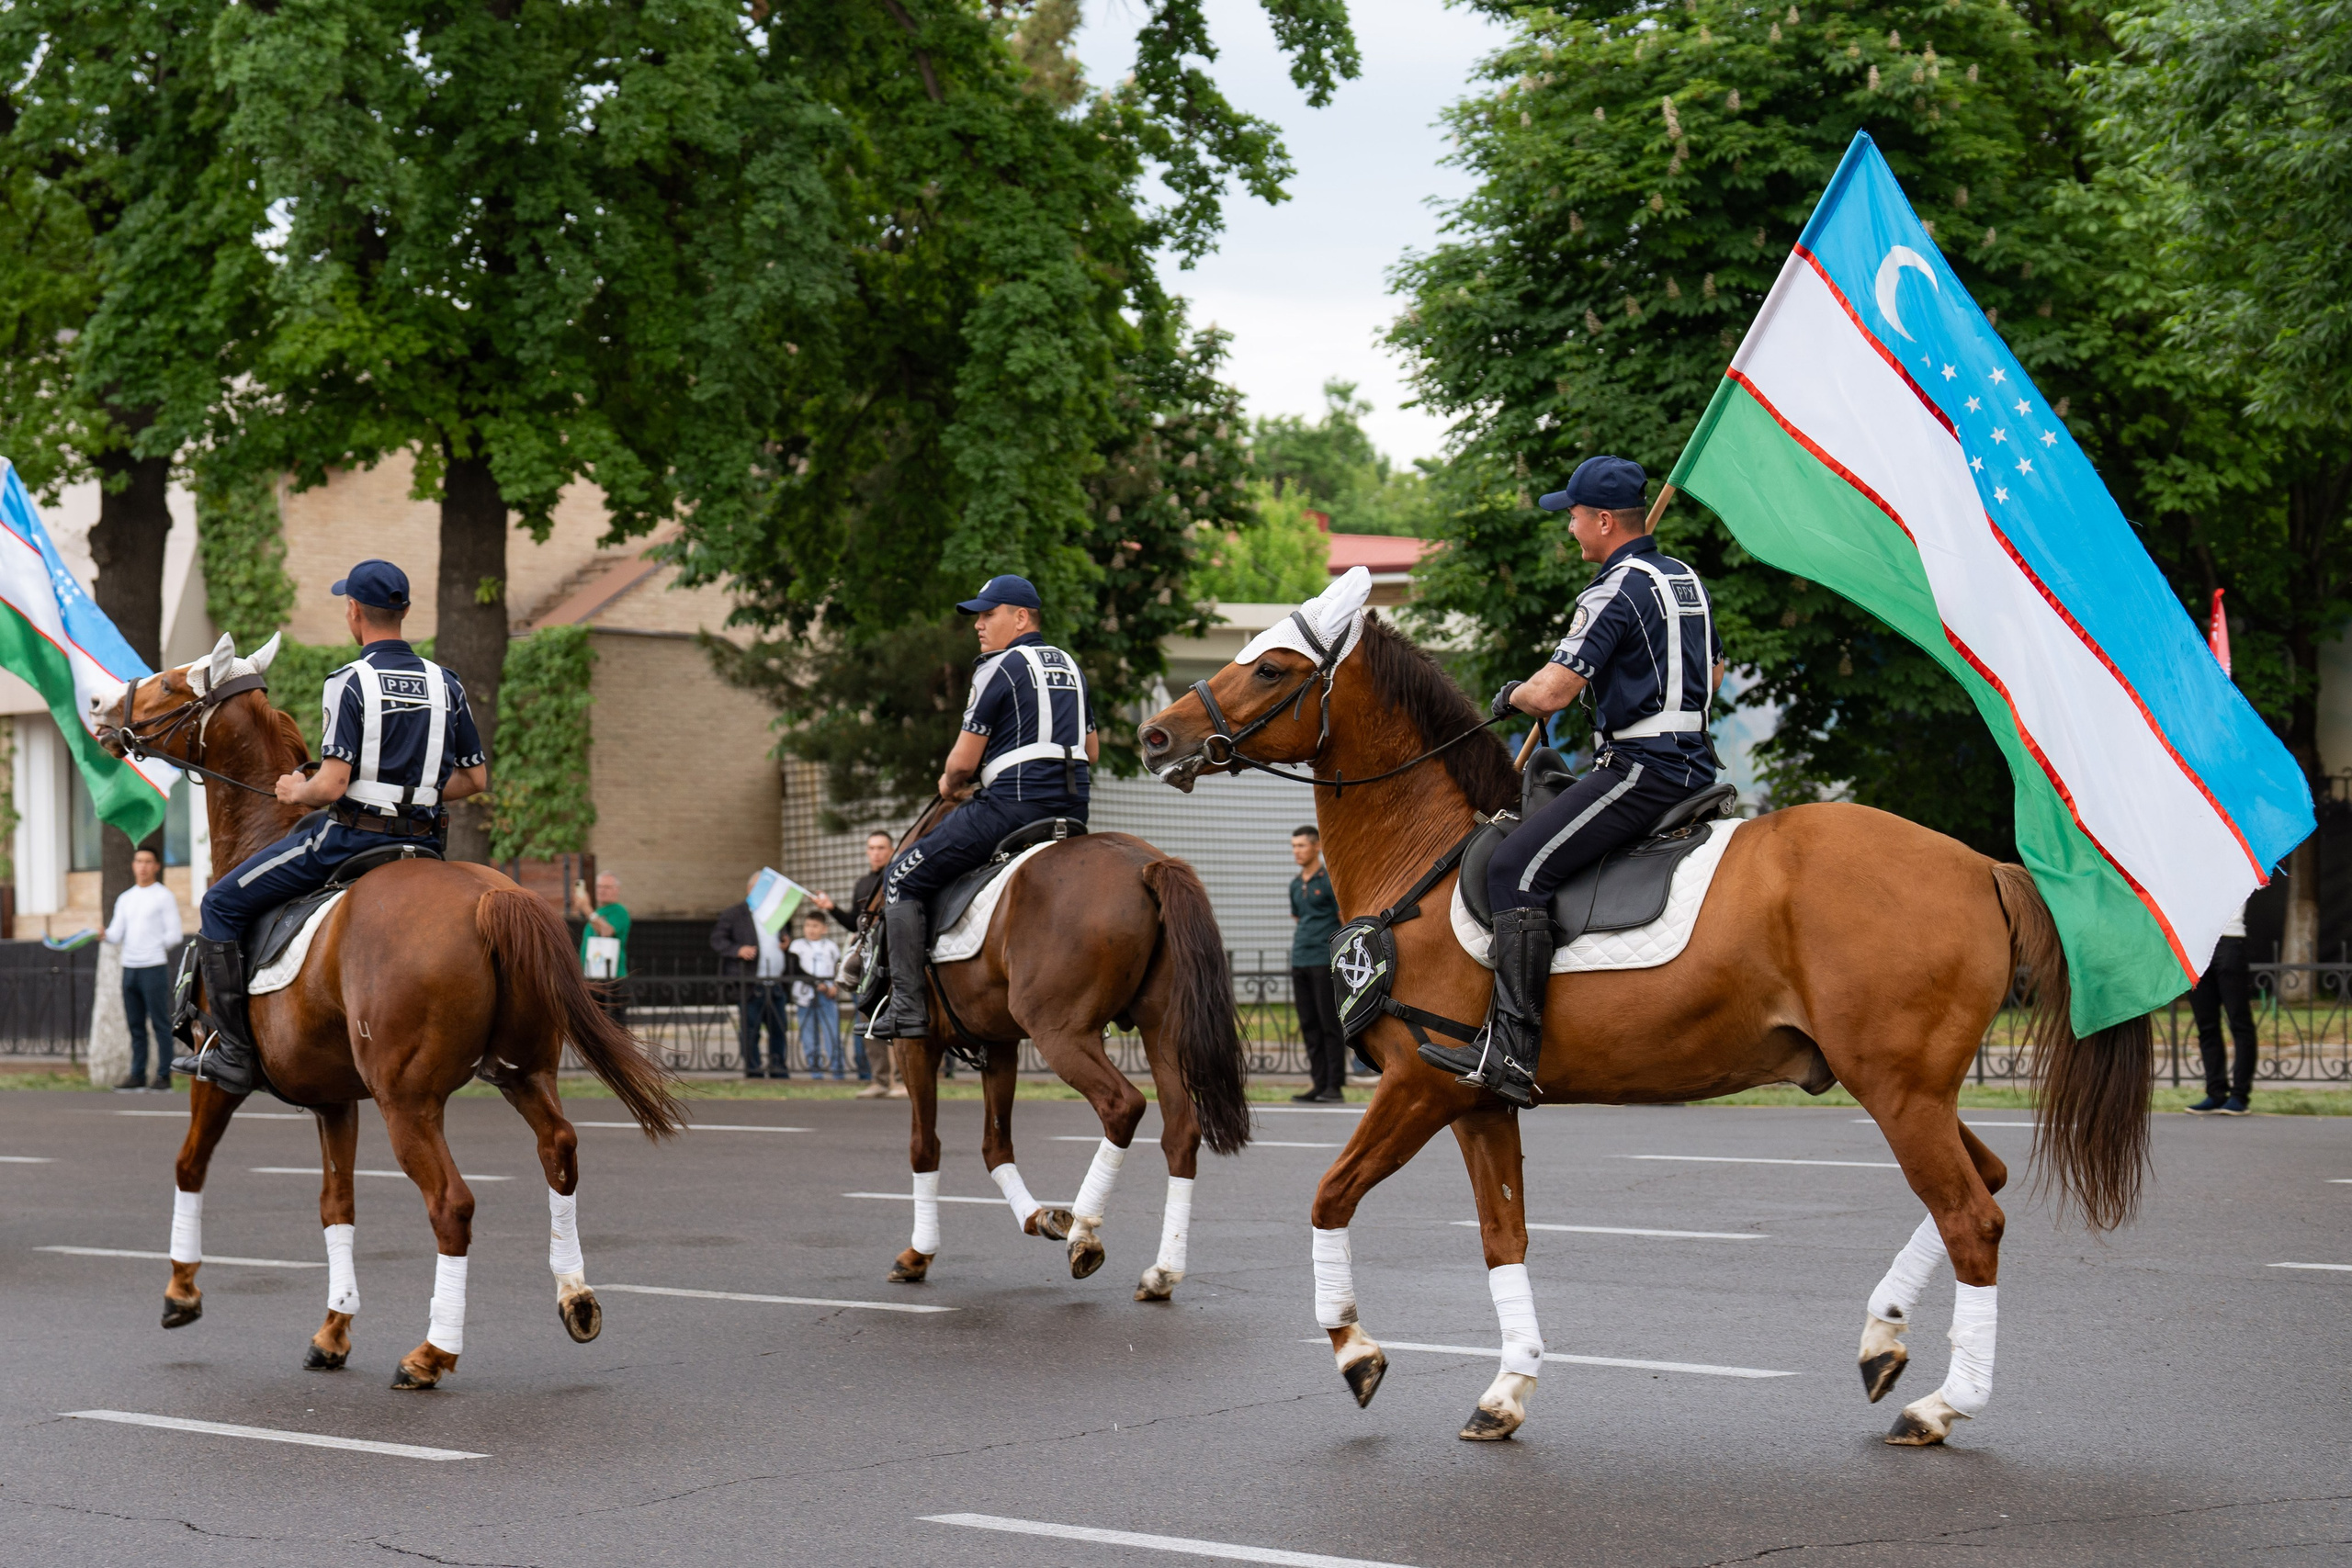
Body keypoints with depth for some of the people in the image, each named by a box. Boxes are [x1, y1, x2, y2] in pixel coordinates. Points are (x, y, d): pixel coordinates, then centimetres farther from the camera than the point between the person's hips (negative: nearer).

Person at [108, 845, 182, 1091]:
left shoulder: (164, 897, 1)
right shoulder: (125, 899, 17)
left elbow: (174, 935, -3)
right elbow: (117, 934, 10)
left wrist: (154, 949, -5)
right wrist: (105, 934, -10)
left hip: (154, 967, -6)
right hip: (129, 967, 6)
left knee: (160, 1024, -5)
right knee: (135, 1026, 8)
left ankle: (164, 1075, -4)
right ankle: (137, 1075, 11)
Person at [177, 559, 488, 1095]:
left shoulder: (349, 683, -11)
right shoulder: (445, 684, 7)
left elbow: (332, 784, -18)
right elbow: (476, 777, 11)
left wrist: (295, 791, 3)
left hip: (352, 837, -6)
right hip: (424, 843, 6)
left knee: (221, 905, 5)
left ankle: (234, 1052, 0)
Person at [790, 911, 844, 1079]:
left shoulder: (830, 946, 13)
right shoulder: (798, 945, 6)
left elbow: (840, 969, 16)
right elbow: (796, 970, -5)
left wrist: (835, 987, -3)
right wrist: (817, 984, -13)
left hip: (828, 996, 1)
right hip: (806, 995, -1)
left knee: (833, 1032, -6)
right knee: (809, 1032, -1)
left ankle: (838, 1069, -5)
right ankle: (814, 1068, 5)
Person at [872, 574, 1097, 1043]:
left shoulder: (998, 669, -6)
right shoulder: (1070, 666, 19)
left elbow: (963, 762, -7)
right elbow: (1092, 750, 23)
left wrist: (948, 784, 13)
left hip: (1013, 804, -8)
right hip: (1074, 809, 8)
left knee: (902, 878, 0)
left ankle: (907, 1007, -8)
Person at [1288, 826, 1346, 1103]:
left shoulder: (1330, 881, -4)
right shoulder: (1295, 885, 16)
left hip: (1325, 961, -7)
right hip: (1300, 963, 7)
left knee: (1330, 1024, -5)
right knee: (1309, 1026, 5)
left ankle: (1335, 1085, -4)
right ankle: (1318, 1083, 8)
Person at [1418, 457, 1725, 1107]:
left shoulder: (1616, 592, -13)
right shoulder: (1688, 581, 17)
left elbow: (1551, 692, -19)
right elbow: (1713, 674, 33)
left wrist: (1513, 694, 3)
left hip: (1640, 767, -11)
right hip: (1694, 767, 11)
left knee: (1518, 867, -18)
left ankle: (1513, 1052, -28)